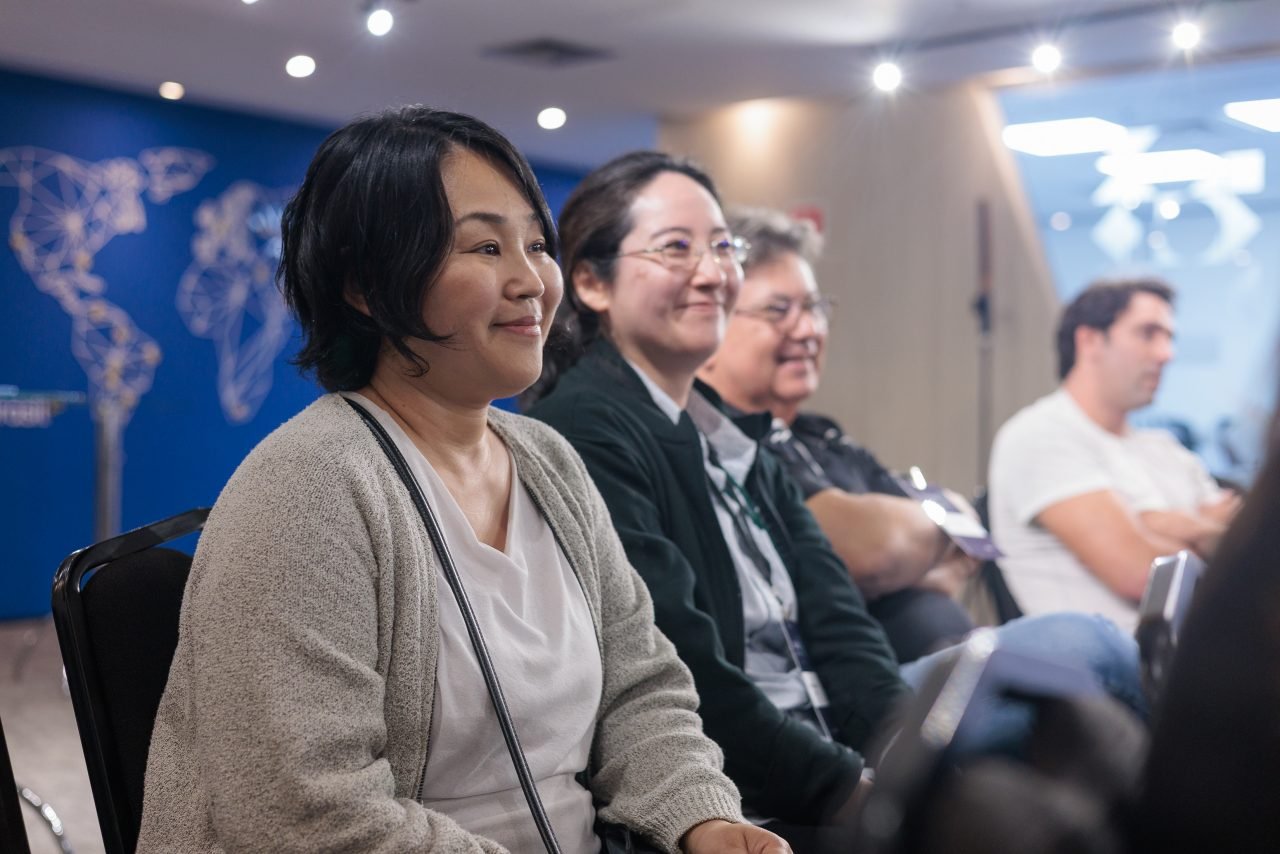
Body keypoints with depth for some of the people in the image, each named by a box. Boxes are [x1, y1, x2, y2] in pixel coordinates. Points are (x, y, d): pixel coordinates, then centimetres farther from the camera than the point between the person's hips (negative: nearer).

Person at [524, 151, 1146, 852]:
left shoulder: (726, 433, 14)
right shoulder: (583, 432, -13)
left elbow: (833, 623, 5)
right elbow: (690, 684, -21)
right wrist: (857, 793, -19)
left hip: (834, 739, 9)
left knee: (1087, 646, -1)